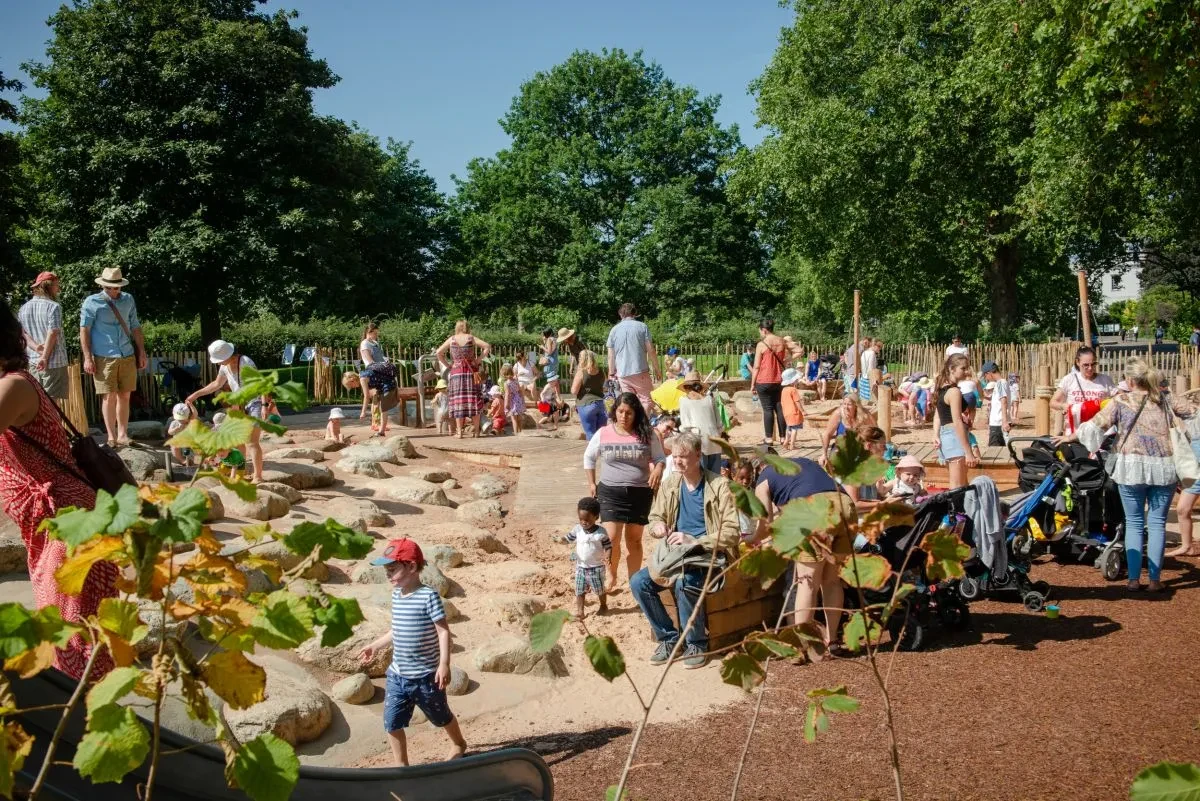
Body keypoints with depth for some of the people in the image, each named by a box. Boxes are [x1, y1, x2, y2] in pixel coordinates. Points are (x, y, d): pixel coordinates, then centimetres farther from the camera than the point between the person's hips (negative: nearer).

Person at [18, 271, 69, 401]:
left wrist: (36, 347, -6)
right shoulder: (53, 306, -11)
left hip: (32, 362, 7)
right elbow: (53, 333, -17)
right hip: (54, 362, -7)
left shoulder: (24, 308, 10)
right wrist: (45, 357, -14)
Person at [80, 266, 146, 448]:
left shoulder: (128, 300, 11)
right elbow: (84, 330, -4)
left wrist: (142, 352, 11)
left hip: (127, 356, 4)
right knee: (109, 396, -3)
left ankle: (122, 435, 13)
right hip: (104, 358, -4)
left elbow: (135, 327, 14)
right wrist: (87, 358, -9)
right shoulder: (92, 302, -2)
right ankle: (111, 436, 4)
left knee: (124, 396, 6)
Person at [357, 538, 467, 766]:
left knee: (441, 717, 16)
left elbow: (443, 631, -21)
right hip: (397, 675, 6)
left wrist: (444, 664, -29)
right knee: (392, 723, 3)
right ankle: (401, 766, 20)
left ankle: (459, 744, 44)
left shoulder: (428, 596, -20)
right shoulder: (396, 594, 4)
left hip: (425, 676, -6)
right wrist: (375, 645, 24)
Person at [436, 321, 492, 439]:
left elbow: (439, 352, -1)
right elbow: (487, 347, -6)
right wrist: (479, 359, -2)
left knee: (458, 401, 2)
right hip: (470, 371, -1)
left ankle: (459, 431, -1)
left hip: (456, 372, 1)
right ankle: (476, 430, 3)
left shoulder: (451, 339, 3)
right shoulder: (471, 338, 1)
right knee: (474, 399, 4)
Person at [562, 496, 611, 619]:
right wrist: (560, 539, -22)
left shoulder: (601, 532, -14)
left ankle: (603, 606, 35)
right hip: (580, 566, 3)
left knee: (600, 590, 13)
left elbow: (608, 546, -9)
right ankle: (579, 611, 11)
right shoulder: (577, 529, -5)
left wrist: (607, 557, -27)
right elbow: (568, 538, 0)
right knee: (579, 591, 4)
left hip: (596, 567, -3)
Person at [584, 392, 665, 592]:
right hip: (610, 492, -1)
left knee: (634, 540, 10)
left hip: (640, 493, 1)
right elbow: (589, 458, 13)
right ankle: (611, 575, 14)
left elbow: (660, 458, 5)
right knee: (612, 538, -11)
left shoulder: (647, 435, -3)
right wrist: (591, 483, 8)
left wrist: (658, 469, -17)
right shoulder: (603, 434, -2)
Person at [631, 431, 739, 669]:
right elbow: (655, 516, 19)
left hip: (709, 555, -6)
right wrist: (657, 527, -6)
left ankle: (697, 644, -10)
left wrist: (693, 541, -21)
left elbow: (731, 533, -13)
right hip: (674, 554, 6)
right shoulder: (669, 484, 7)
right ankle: (669, 638, 2)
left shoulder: (718, 486, -10)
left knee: (685, 583, -36)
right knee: (638, 582, -16)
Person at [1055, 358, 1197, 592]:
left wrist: (1070, 437, 8)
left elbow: (1096, 425, -3)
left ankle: (1134, 579, 6)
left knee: (1134, 523, 7)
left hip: (1132, 468, -2)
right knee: (1157, 523, 7)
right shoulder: (1165, 399, 8)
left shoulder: (1121, 401, 1)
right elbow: (1192, 411, 15)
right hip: (1163, 468, 2)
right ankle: (1155, 579, 7)